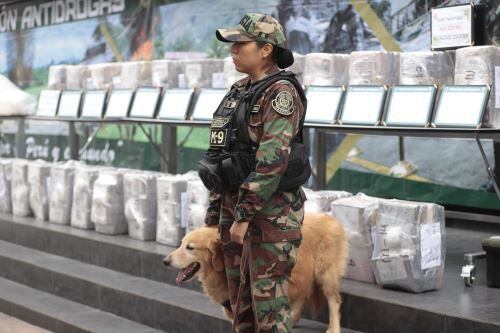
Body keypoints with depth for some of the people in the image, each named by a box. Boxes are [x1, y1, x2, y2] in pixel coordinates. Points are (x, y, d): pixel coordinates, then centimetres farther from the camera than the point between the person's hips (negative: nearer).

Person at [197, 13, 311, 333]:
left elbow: (272, 160, -21)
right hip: (235, 204, 9)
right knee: (240, 299, 13)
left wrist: (244, 216, -22)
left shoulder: (281, 92, -13)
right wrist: (216, 208, 17)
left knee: (268, 302, -6)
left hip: (271, 210, -9)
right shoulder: (240, 91, 14)